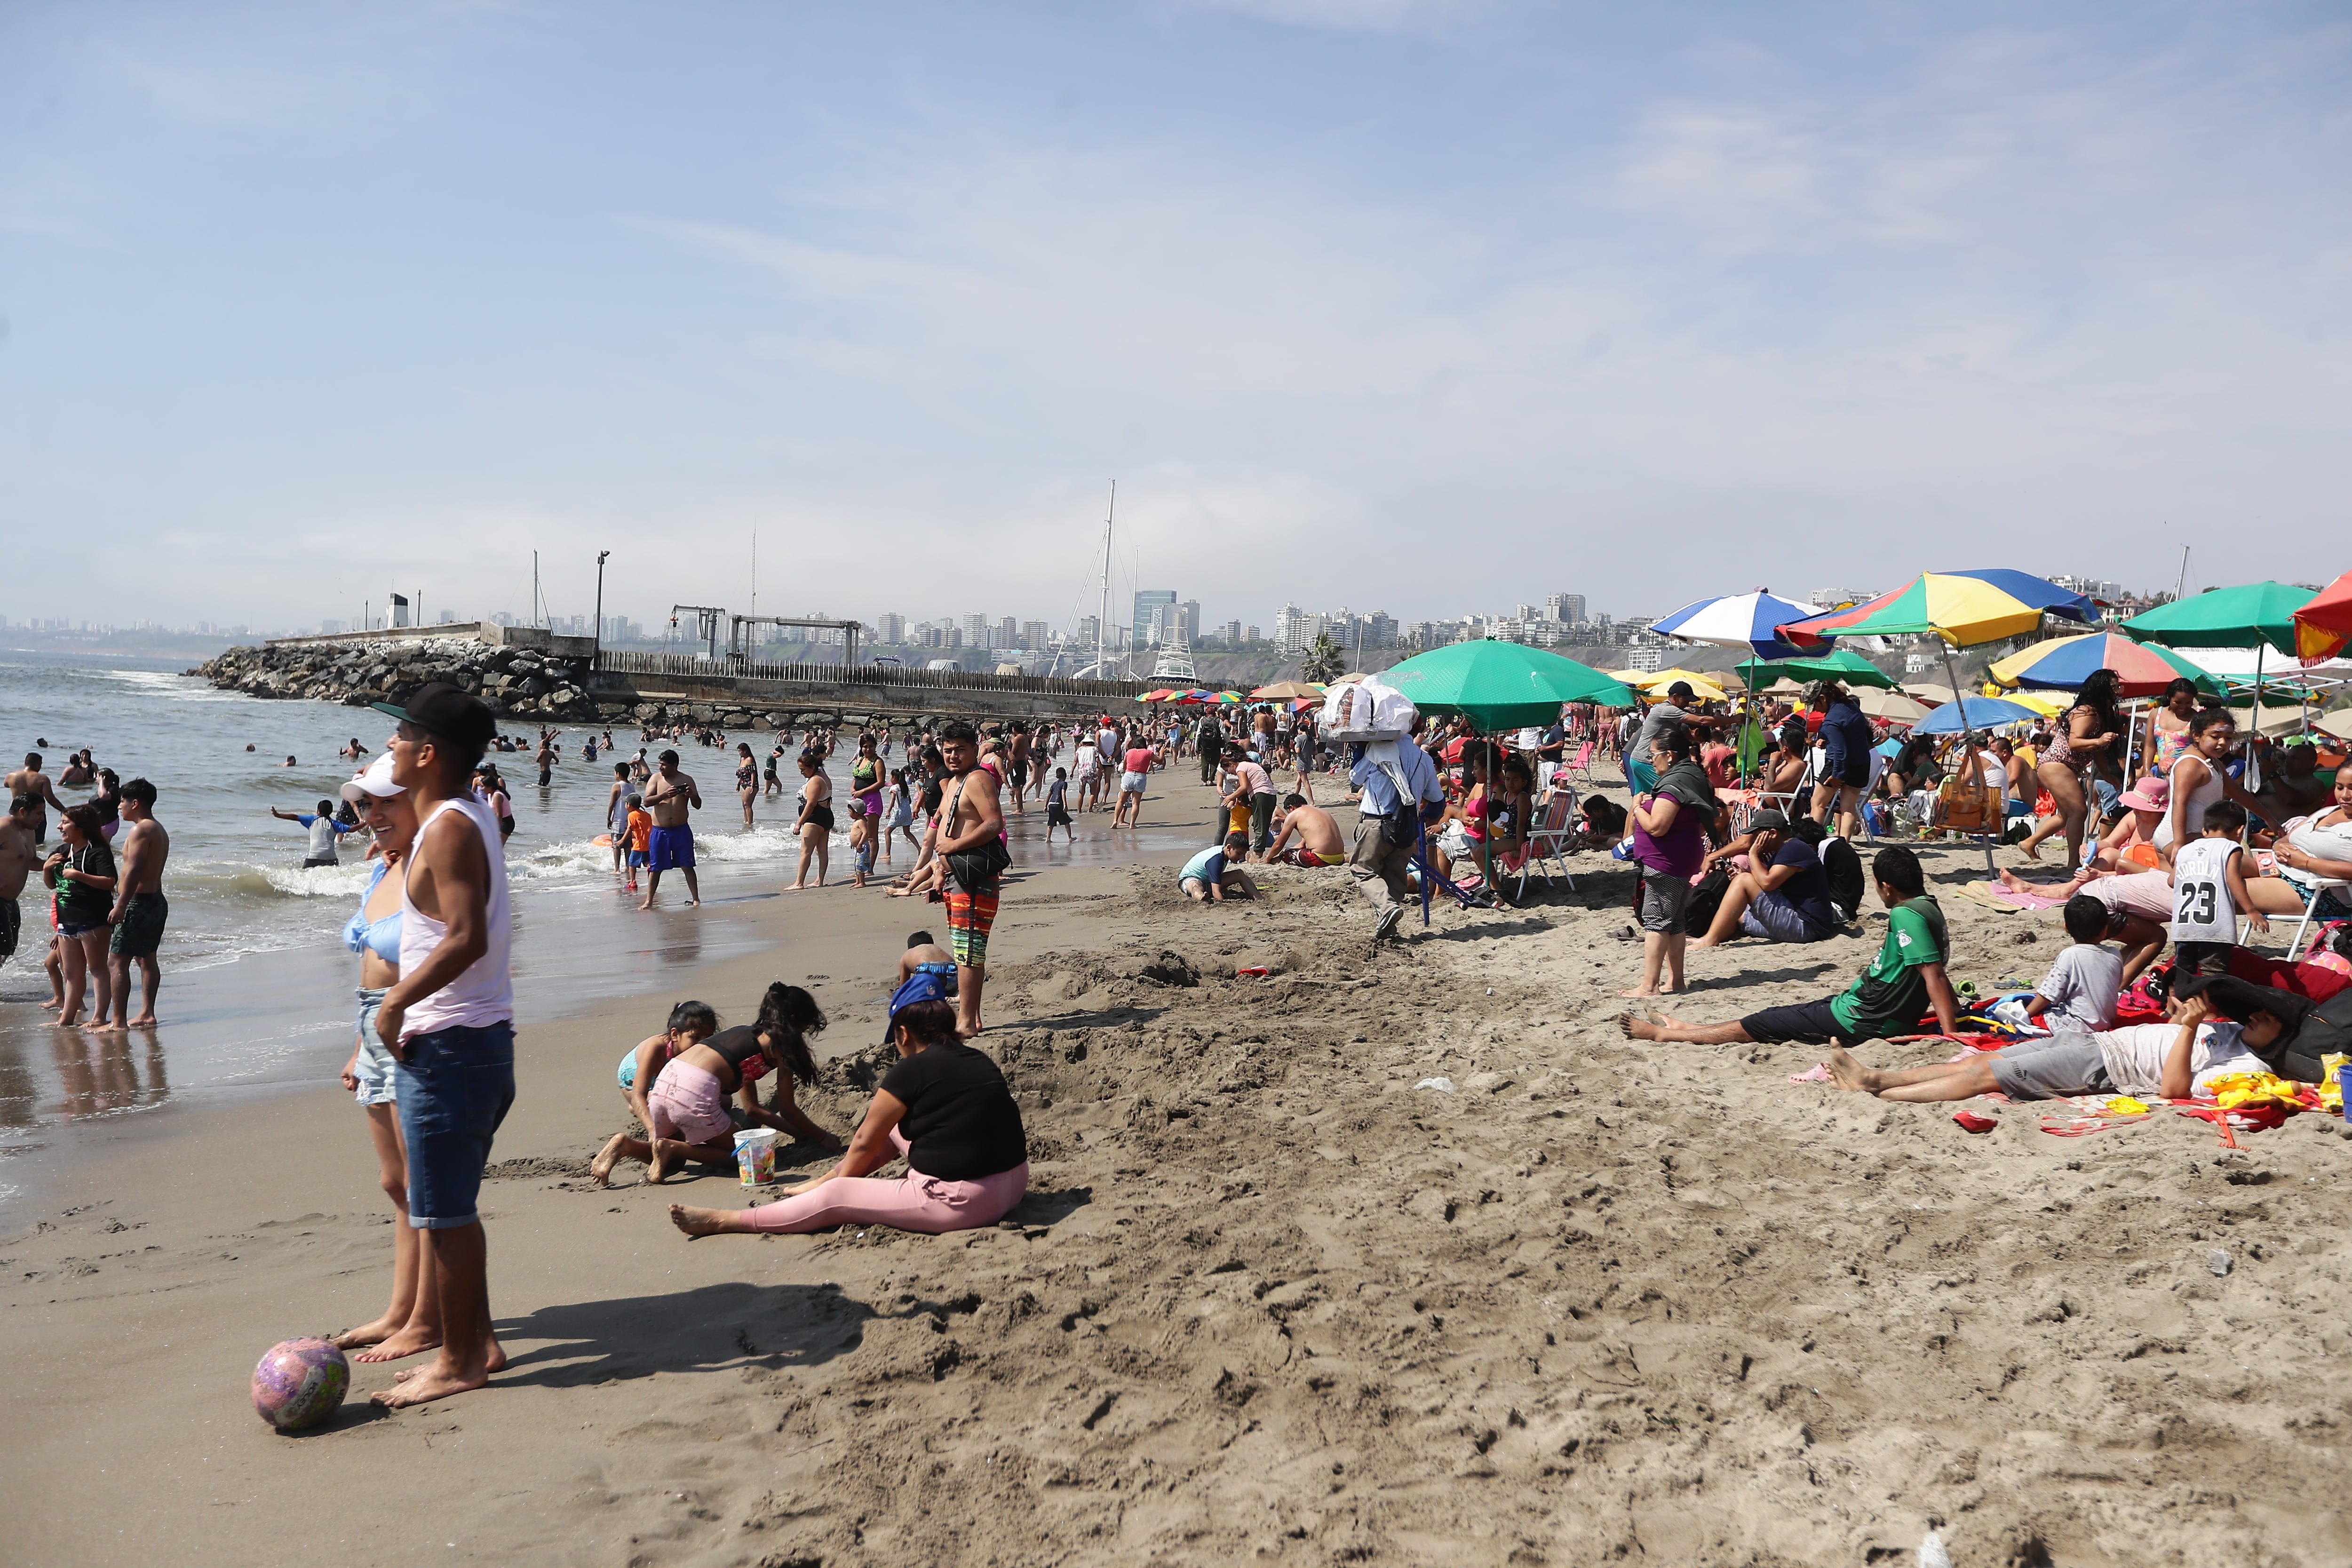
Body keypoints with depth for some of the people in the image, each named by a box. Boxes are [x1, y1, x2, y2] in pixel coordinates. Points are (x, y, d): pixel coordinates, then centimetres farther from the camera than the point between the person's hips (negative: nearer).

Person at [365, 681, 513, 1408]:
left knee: (442, 1213, 1)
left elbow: (467, 938, -28)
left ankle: (457, 1361, 11)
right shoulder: (472, 814, 12)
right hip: (481, 1037, 10)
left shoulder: (446, 829, -18)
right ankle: (478, 1341, 28)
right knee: (453, 1206, 19)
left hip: (448, 1045, -10)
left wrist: (395, 1002, -20)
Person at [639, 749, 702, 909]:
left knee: (687, 866, 3)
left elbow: (698, 806, 4)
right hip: (659, 831, 0)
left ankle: (696, 898, 12)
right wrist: (664, 795, -24)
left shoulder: (687, 780, 2)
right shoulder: (656, 779, 1)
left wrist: (692, 796, -18)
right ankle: (649, 901, 11)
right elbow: (647, 801, -10)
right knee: (655, 868, 3)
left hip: (681, 830, 0)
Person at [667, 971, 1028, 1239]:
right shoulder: (978, 1061, 13)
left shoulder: (910, 1072, -10)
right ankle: (824, 1182, 39)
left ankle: (722, 1221, 14)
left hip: (959, 1203, -8)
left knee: (833, 1199, 6)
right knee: (896, 1125, 25)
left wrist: (837, 1182, 23)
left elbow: (865, 1144, 3)